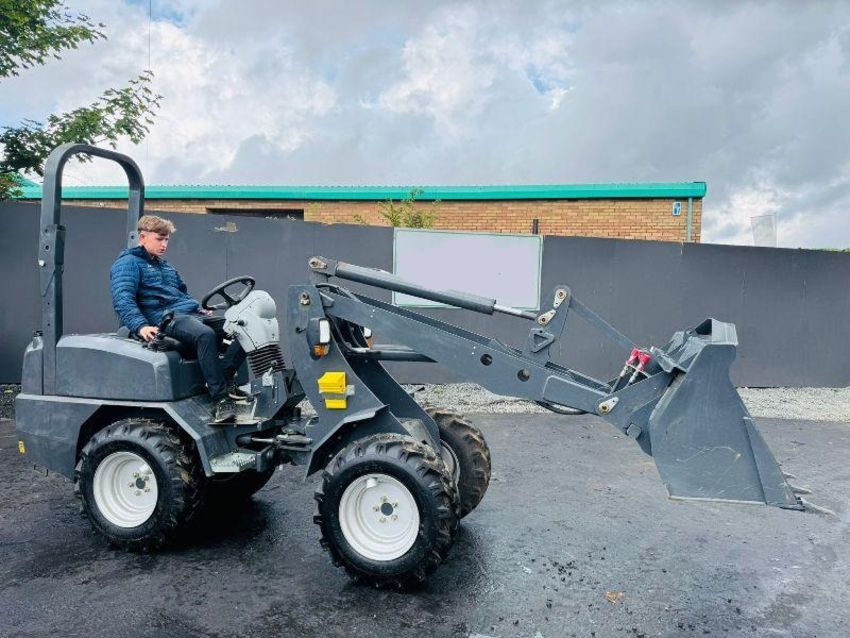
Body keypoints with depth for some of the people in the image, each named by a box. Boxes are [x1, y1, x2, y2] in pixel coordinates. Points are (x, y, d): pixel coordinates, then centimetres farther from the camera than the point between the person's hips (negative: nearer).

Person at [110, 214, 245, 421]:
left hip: (190, 313, 8)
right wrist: (141, 326, -27)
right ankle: (220, 398, -36)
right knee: (205, 334, -39)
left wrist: (201, 310, 20)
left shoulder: (166, 267, 31)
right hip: (164, 317, -8)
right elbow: (123, 300, -10)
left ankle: (224, 379, -19)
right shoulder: (128, 263, 5)